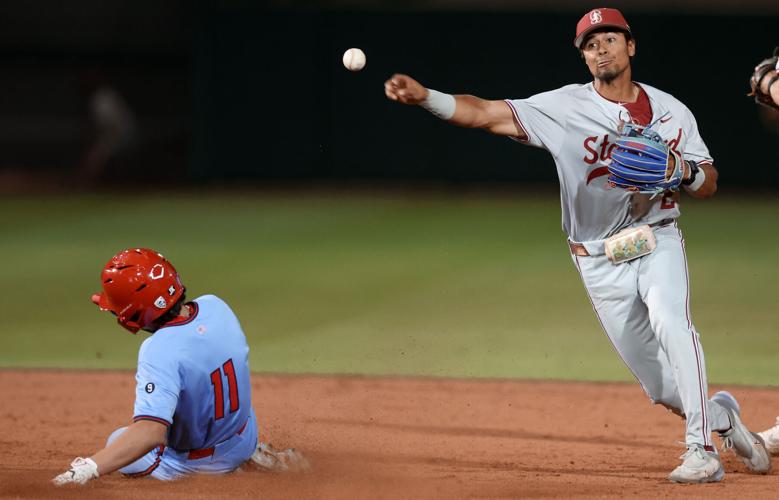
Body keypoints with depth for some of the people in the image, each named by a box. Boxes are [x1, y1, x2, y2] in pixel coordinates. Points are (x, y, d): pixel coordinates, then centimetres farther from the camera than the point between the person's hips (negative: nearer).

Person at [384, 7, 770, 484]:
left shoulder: (671, 112, 2)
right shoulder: (564, 107, -4)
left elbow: (708, 185, 7)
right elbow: (485, 113, -13)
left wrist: (683, 170, -17)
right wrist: (425, 96, -29)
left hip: (658, 242, -1)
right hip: (600, 261, 1)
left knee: (671, 323, -31)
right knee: (662, 387, 3)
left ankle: (703, 450, -29)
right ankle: (721, 415, 33)